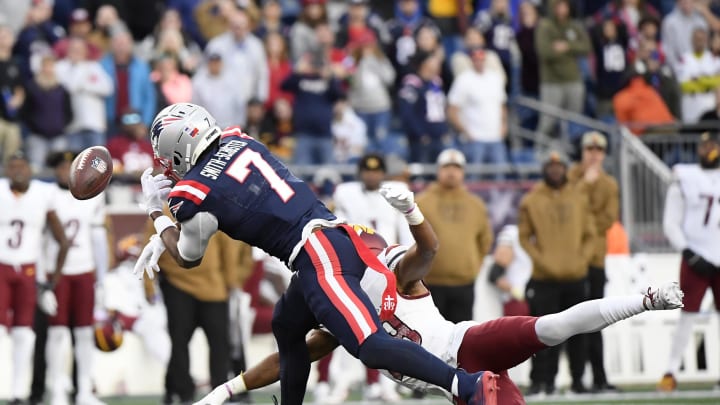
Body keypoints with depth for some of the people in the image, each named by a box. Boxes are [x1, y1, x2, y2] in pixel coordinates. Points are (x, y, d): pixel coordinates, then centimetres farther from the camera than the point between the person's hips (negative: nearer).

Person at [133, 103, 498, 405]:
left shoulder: (194, 195, -5)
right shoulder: (236, 141, 16)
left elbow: (188, 257, 15)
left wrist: (156, 213, 30)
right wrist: (161, 240, 34)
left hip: (318, 257, -9)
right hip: (338, 236, 9)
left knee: (370, 347, -19)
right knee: (287, 326, 27)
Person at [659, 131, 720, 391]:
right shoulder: (684, 179, 2)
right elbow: (670, 223, 1)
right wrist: (689, 253, -9)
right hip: (695, 258, -2)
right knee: (687, 316, -5)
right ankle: (671, 372, 0)